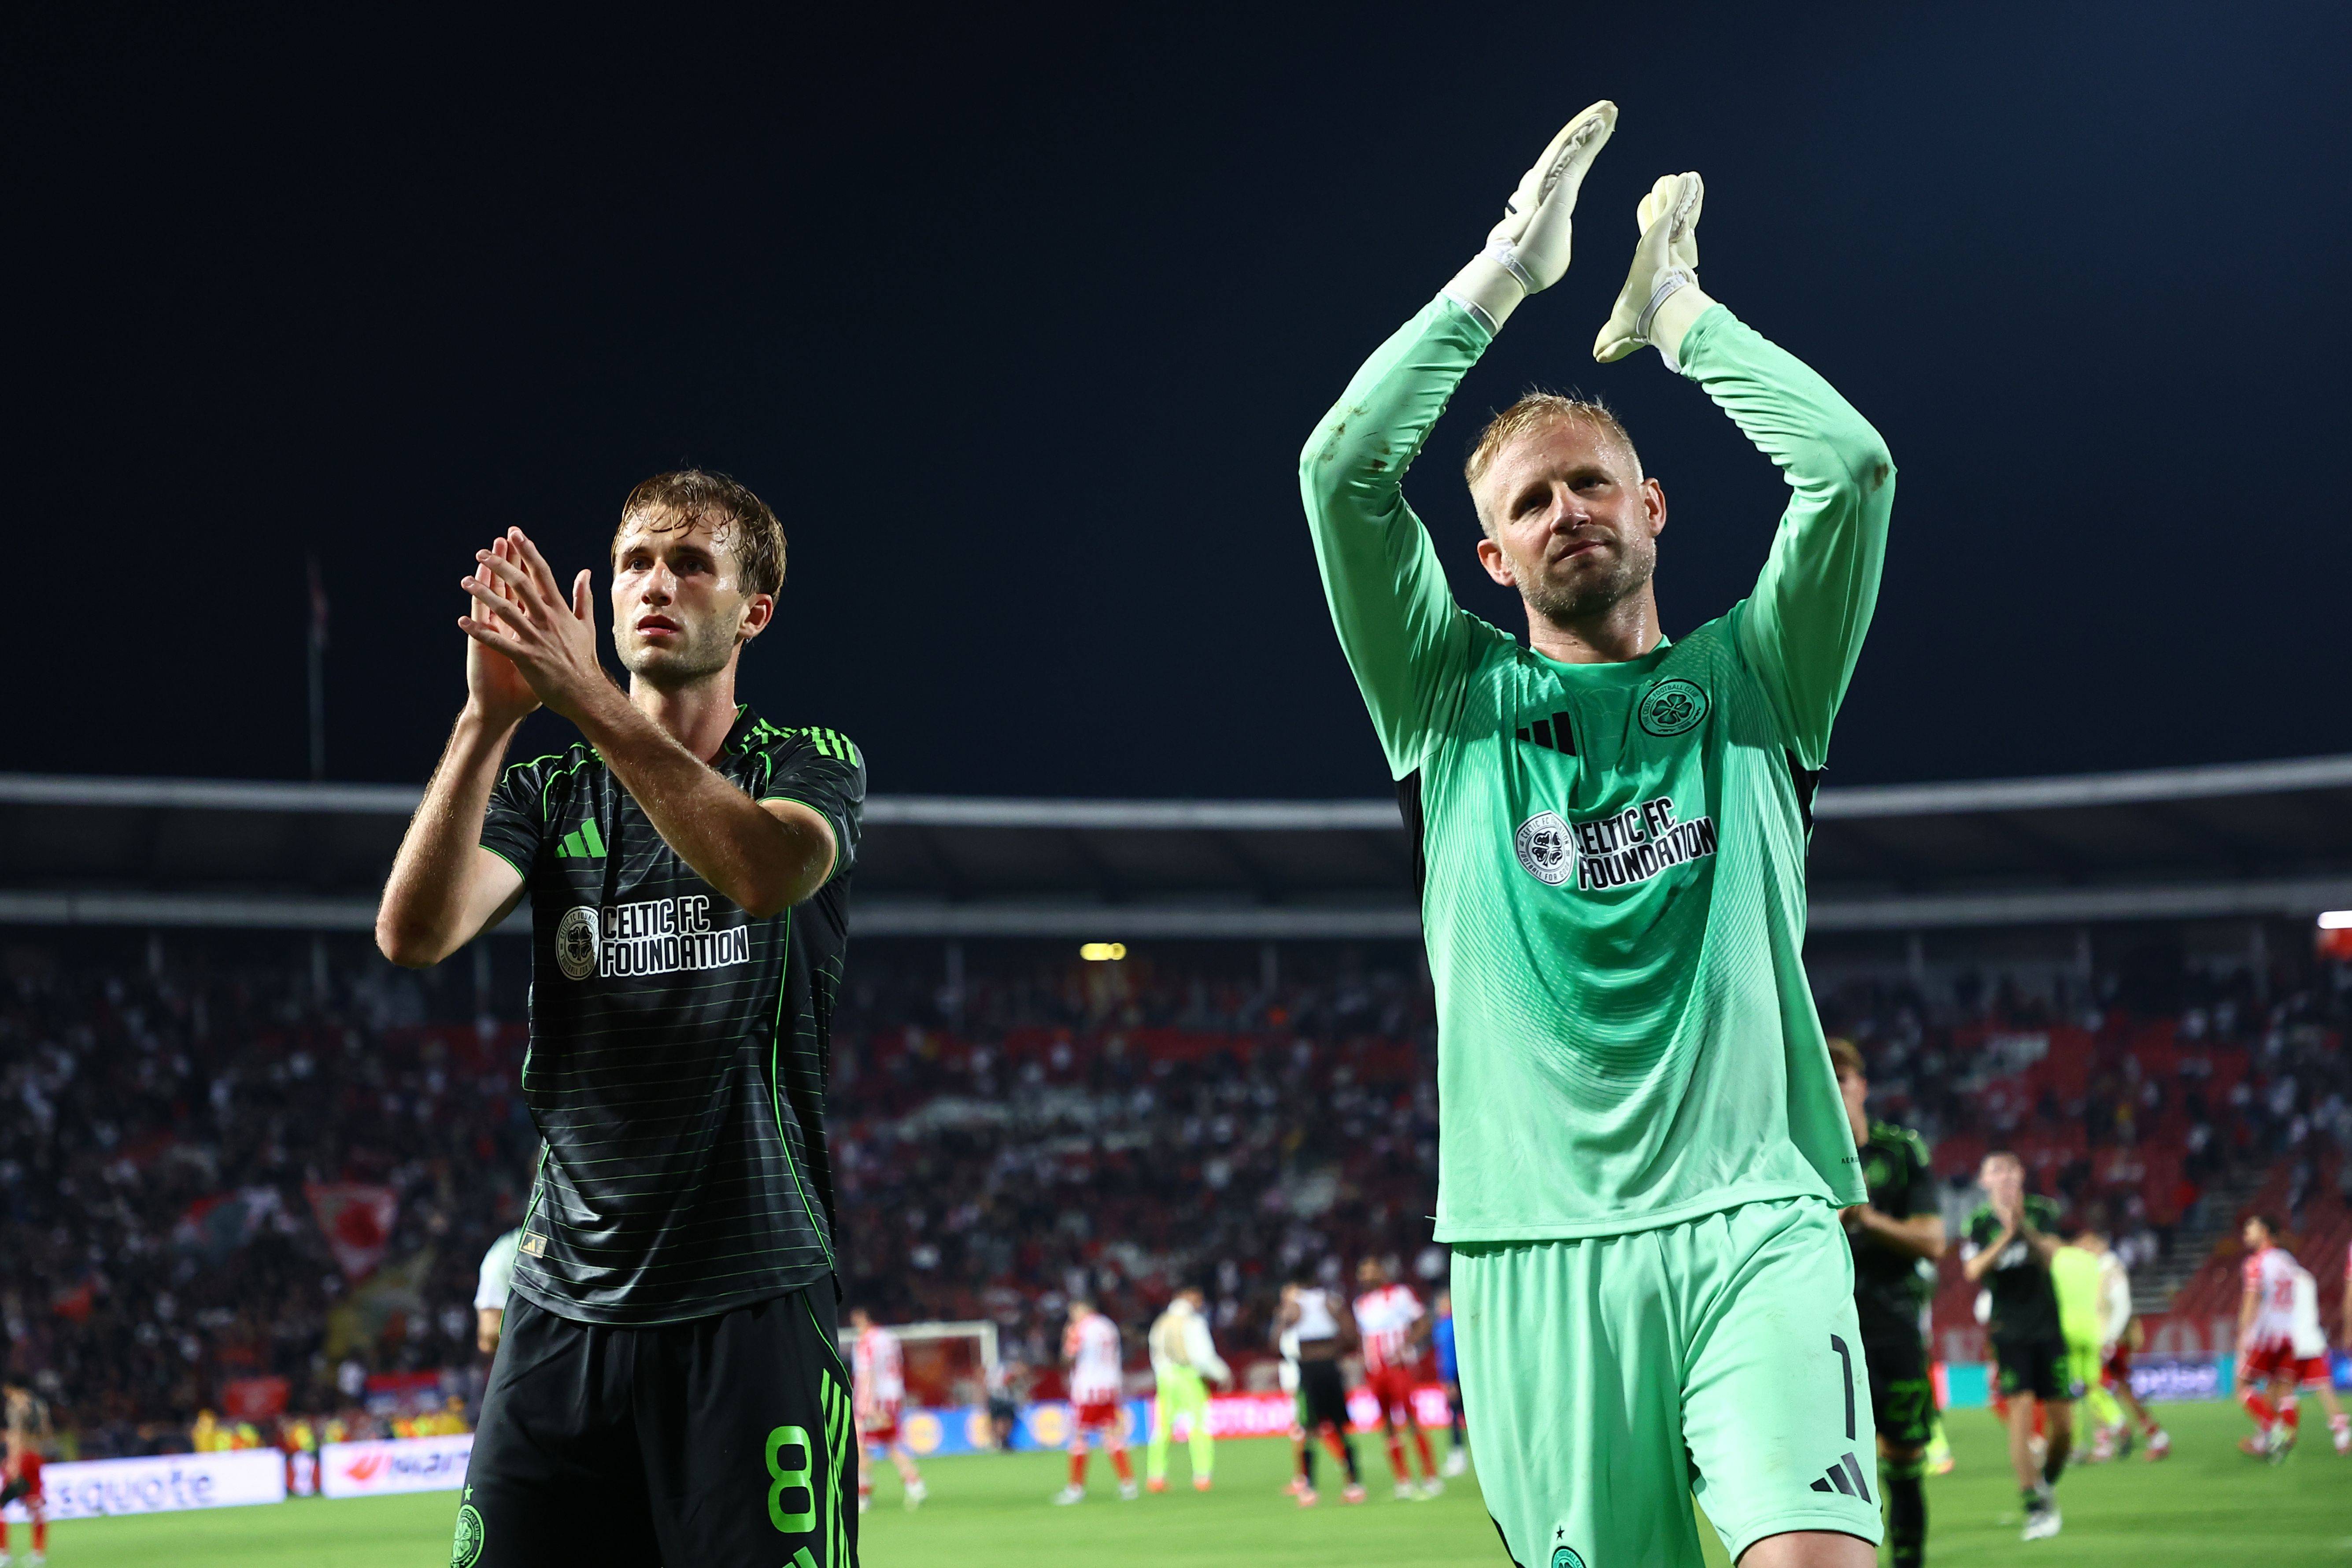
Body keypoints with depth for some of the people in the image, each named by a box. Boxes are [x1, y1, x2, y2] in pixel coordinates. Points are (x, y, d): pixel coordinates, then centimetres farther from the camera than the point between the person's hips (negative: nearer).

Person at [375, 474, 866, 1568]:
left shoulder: (811, 767, 5)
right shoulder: (545, 791, 12)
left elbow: (765, 870, -20)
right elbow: (414, 933, -7)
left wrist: (586, 698, -25)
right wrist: (490, 713, -19)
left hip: (752, 1302, -3)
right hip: (566, 1302, 3)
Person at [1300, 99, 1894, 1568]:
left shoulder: (1748, 680, 15)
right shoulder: (1458, 699, 16)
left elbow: (1853, 466, 0)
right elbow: (1344, 469, 4)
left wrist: (1682, 308, 9)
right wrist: (1501, 273, 6)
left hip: (1752, 1218, -1)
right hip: (1536, 1243, 1)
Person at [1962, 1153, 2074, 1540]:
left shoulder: (2041, 1211, 3)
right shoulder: (1979, 1223, 2)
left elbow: (2050, 1255, -13)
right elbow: (1973, 1272, -12)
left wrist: (2025, 1226, -30)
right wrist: (2006, 1236, -23)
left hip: (2048, 1329, 2)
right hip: (2009, 1331, -2)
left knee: (2062, 1424, 1)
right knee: (2021, 1413, -16)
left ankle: (2048, 1486, 28)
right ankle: (2035, 1508, -15)